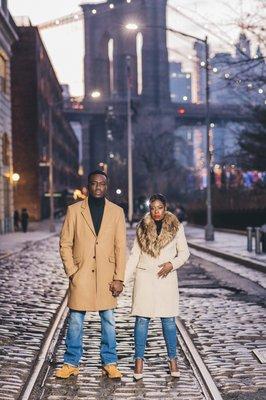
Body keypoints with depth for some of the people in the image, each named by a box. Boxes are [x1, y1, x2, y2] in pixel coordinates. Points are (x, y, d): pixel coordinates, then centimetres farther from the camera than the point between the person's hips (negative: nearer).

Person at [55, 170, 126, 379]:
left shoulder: (116, 212, 5)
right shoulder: (74, 210, 3)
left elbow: (121, 247, 3)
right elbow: (65, 244, 3)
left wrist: (119, 278, -3)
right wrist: (71, 272, -5)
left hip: (106, 275, 1)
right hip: (81, 274, -1)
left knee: (108, 320, 6)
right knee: (75, 320, 3)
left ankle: (109, 363, 18)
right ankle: (71, 364, 15)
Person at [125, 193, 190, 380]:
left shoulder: (176, 227, 2)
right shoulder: (142, 227, 5)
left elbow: (184, 252, 6)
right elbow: (135, 255, 8)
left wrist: (172, 264, -13)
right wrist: (124, 279, 1)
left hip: (166, 277, -1)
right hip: (144, 276, 1)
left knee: (169, 320, 2)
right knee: (142, 319, -1)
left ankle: (173, 360, 15)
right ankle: (139, 361, 5)